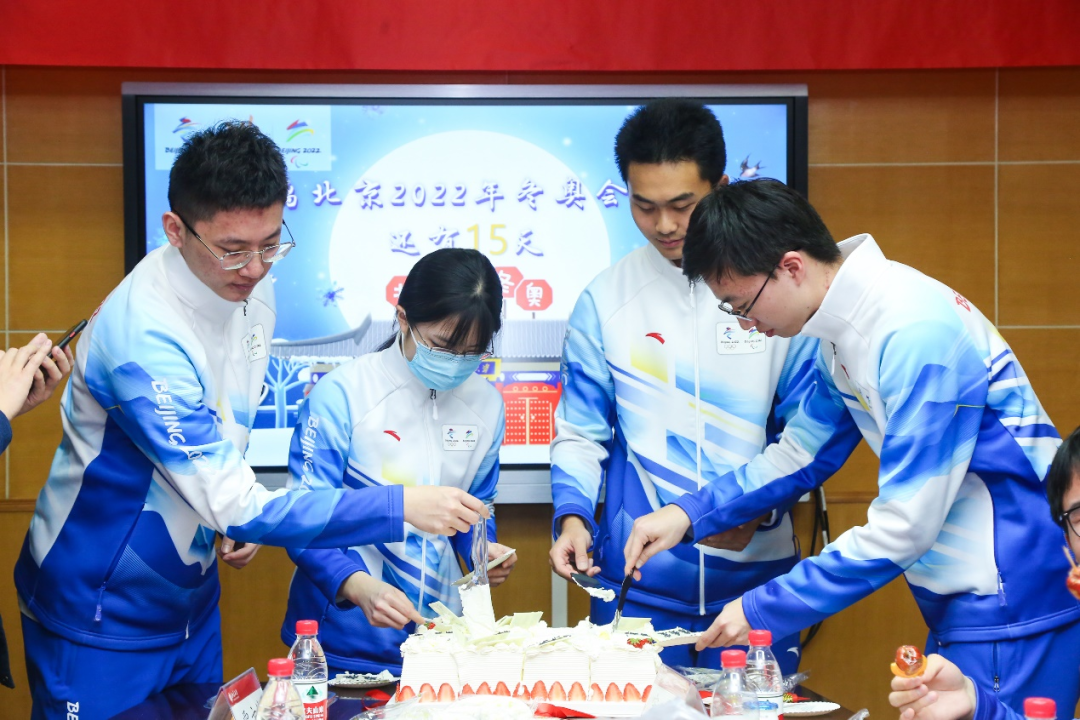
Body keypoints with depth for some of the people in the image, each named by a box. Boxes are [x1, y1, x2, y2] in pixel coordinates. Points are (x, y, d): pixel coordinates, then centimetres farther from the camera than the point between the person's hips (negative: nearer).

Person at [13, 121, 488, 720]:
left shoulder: (252, 294, -4)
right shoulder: (140, 334, -31)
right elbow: (236, 507, -32)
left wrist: (240, 513, 2)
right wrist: (403, 507, -33)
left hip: (191, 598, 7)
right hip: (101, 620, -7)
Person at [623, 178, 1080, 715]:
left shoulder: (916, 335, -24)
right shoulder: (842, 329, 5)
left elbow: (904, 526, -23)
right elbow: (801, 451, 19)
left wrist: (763, 610, -17)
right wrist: (690, 513, 7)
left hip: (1014, 609, -9)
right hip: (960, 607, 9)